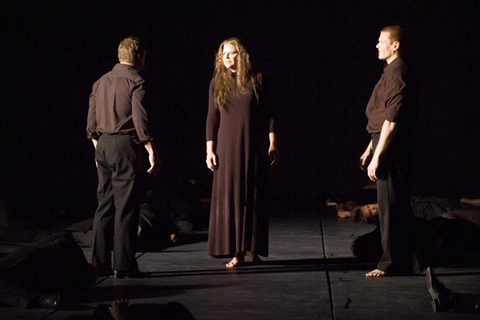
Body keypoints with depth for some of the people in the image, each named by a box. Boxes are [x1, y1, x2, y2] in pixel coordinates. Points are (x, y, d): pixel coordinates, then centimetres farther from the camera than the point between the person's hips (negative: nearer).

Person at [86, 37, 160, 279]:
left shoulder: (101, 82, 14)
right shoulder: (135, 81, -7)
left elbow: (91, 124, 16)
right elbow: (140, 121, -14)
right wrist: (152, 152, -11)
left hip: (103, 146, 7)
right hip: (125, 145, -7)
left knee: (104, 205, 11)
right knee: (126, 207, -4)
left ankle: (99, 264, 13)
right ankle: (123, 266, -3)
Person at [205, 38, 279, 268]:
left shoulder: (256, 80, 2)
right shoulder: (217, 83, 6)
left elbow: (268, 114, 4)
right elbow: (212, 118, 6)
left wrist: (272, 144, 0)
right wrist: (209, 150, 0)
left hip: (254, 147, -1)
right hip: (227, 147, 1)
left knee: (253, 198, 3)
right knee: (229, 197, -1)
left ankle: (252, 248, 14)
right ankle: (236, 252, 3)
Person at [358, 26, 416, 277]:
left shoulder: (397, 74, -15)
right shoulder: (391, 72, 18)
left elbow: (391, 121, -21)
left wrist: (377, 157, -21)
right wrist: (370, 149, 23)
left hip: (390, 148, -10)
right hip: (383, 142, 10)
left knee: (390, 206, -6)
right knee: (398, 207, 13)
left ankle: (392, 263, -1)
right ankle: (402, 262, 20)